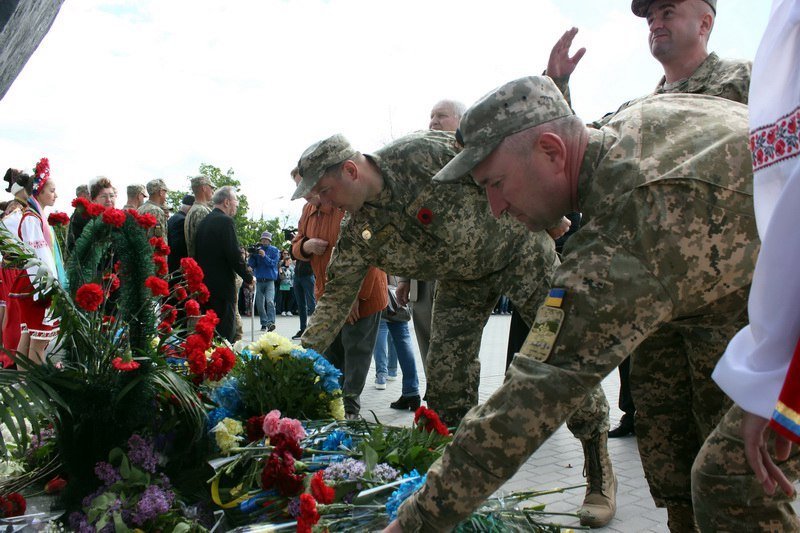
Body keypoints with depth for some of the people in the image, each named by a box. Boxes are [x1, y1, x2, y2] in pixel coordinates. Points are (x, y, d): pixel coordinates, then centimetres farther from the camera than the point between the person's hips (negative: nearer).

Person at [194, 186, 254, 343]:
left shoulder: (203, 222, 13)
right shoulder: (225, 221, -12)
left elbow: (198, 254, 15)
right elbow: (234, 255, -17)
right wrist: (248, 277, -4)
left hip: (204, 283, 8)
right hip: (222, 285, -8)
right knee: (226, 331, -5)